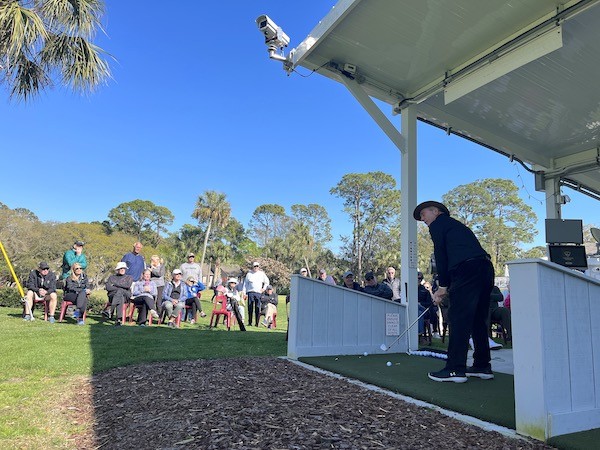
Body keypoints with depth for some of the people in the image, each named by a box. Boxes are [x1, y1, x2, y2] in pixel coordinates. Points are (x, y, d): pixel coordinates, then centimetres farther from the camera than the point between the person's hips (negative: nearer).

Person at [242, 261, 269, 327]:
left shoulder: (262, 274, 11)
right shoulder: (249, 273, 10)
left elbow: (267, 281, 23)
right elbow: (245, 283, 11)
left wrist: (264, 288, 10)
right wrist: (244, 293, 5)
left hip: (258, 292, 0)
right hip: (250, 292, 0)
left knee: (257, 308, -4)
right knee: (250, 308, -2)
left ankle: (257, 323, 0)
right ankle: (250, 323, 2)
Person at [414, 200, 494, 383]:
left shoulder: (438, 224, 8)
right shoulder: (457, 225, 33)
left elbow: (441, 255, 0)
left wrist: (443, 286, 6)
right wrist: (446, 288, 24)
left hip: (467, 269, -9)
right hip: (486, 268, 9)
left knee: (459, 318, -9)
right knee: (478, 319, 14)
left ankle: (455, 369, -9)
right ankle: (482, 366, 20)